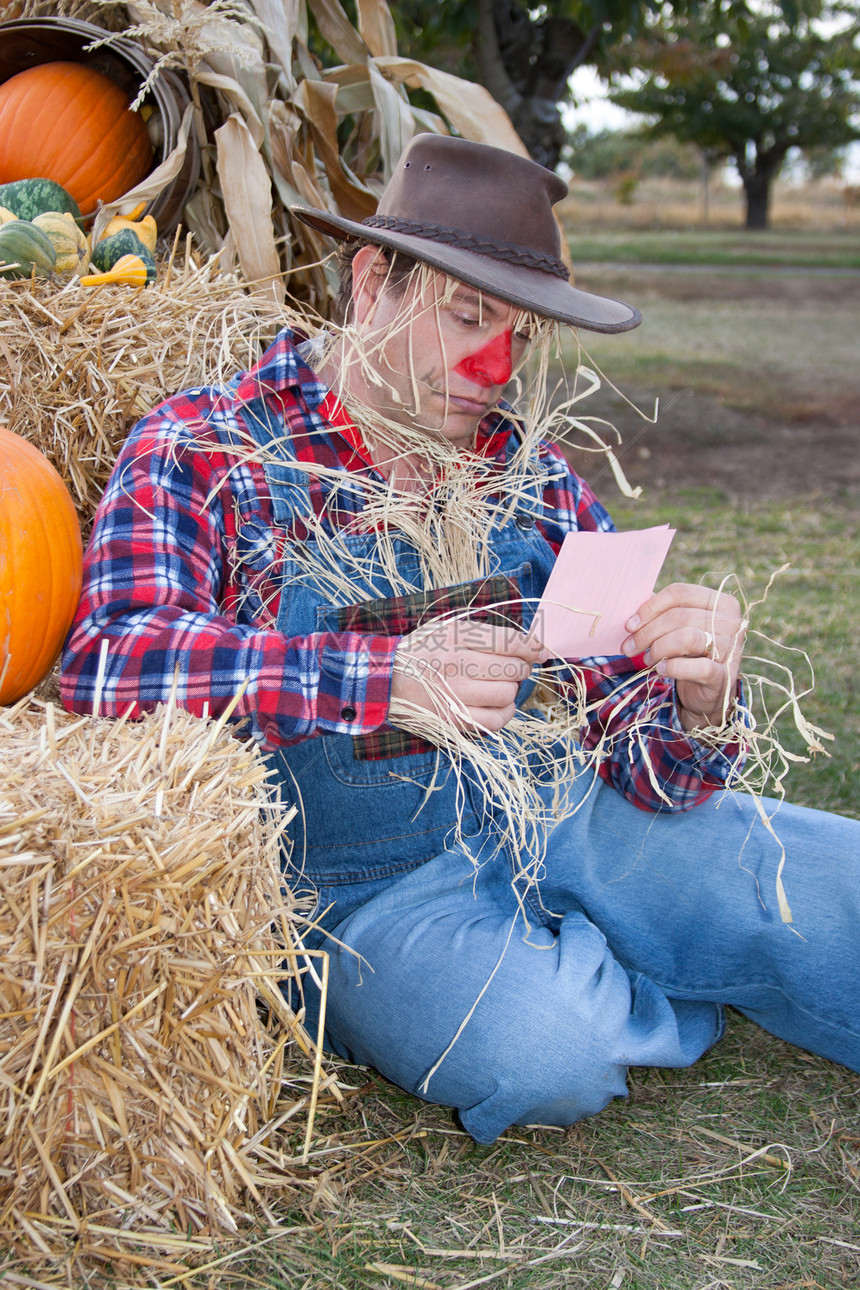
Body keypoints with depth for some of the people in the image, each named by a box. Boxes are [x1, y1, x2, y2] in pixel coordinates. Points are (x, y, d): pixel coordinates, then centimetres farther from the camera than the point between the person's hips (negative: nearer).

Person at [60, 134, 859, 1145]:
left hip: (560, 816, 3)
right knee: (543, 1055, -28)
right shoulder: (204, 451, -7)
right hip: (365, 882, -2)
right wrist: (388, 677, -35)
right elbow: (111, 661, -26)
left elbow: (643, 763, 3)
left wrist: (699, 703, -20)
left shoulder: (526, 472, 5)